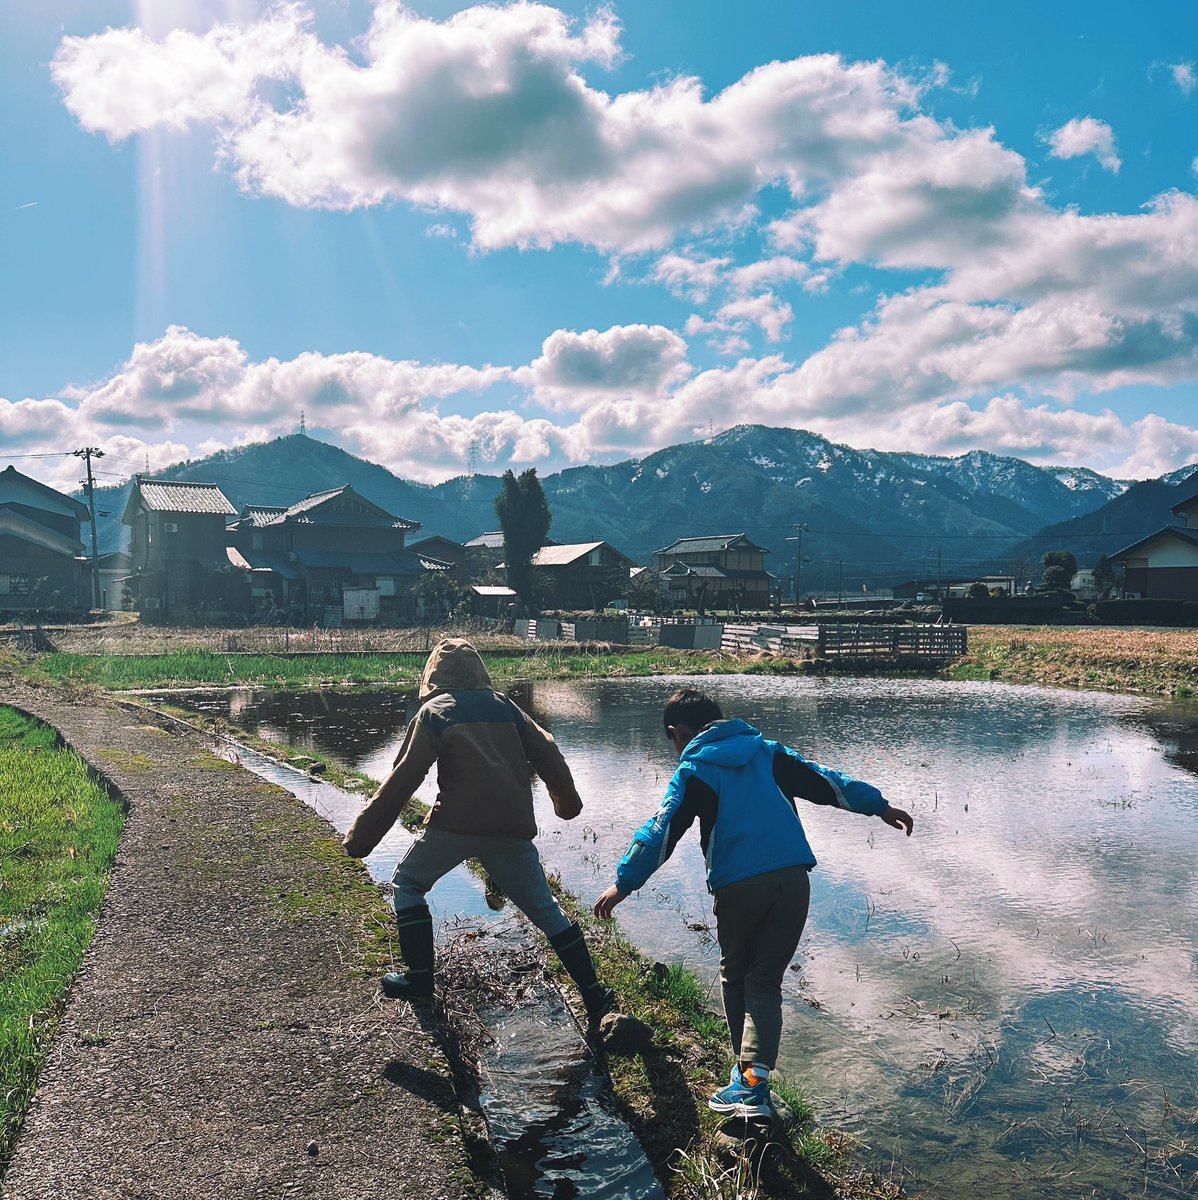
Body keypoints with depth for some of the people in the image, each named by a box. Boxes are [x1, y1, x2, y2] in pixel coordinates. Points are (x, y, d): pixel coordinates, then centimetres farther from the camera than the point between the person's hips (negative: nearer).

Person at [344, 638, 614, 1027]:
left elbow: (402, 780, -1)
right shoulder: (504, 705, 14)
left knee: (407, 884, 21)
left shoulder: (433, 711, 5)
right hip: (512, 827, 3)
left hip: (455, 823, -3)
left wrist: (361, 835, 3)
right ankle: (593, 994, 11)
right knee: (545, 909, 13)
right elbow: (546, 753, 13)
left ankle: (419, 977, 19)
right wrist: (567, 800, 29)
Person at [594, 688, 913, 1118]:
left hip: (738, 887, -3)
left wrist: (624, 882, 2)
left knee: (735, 977, 21)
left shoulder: (693, 770, 5)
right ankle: (755, 1077, -5)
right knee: (765, 982, 9)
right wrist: (880, 806, 24)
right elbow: (824, 781, 17)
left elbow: (662, 830, -2)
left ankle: (747, 1069, 24)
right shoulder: (768, 752, 16)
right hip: (793, 880, 3)